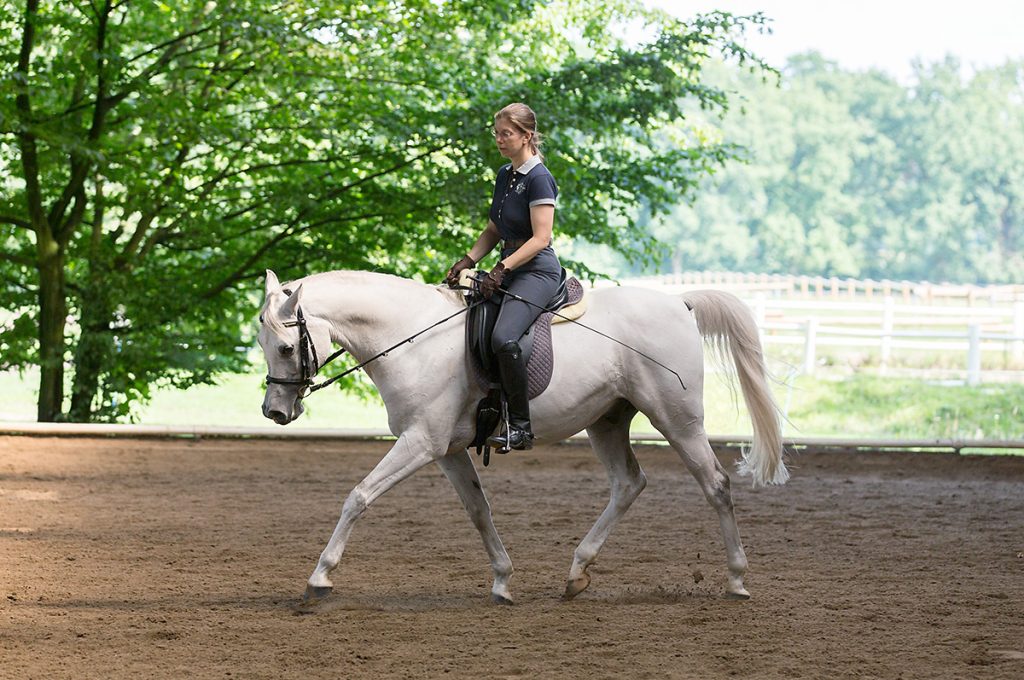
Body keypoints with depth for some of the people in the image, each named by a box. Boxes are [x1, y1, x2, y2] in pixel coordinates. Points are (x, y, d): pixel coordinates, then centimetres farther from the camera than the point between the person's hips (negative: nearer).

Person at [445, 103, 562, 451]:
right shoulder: (504, 175, 14)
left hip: (537, 270, -10)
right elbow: (493, 231, 20)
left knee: (503, 337, -31)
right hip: (508, 268, 10)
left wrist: (502, 269, -25)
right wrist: (467, 261, 4)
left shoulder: (538, 179, -12)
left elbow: (540, 238, -19)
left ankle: (520, 426, -25)